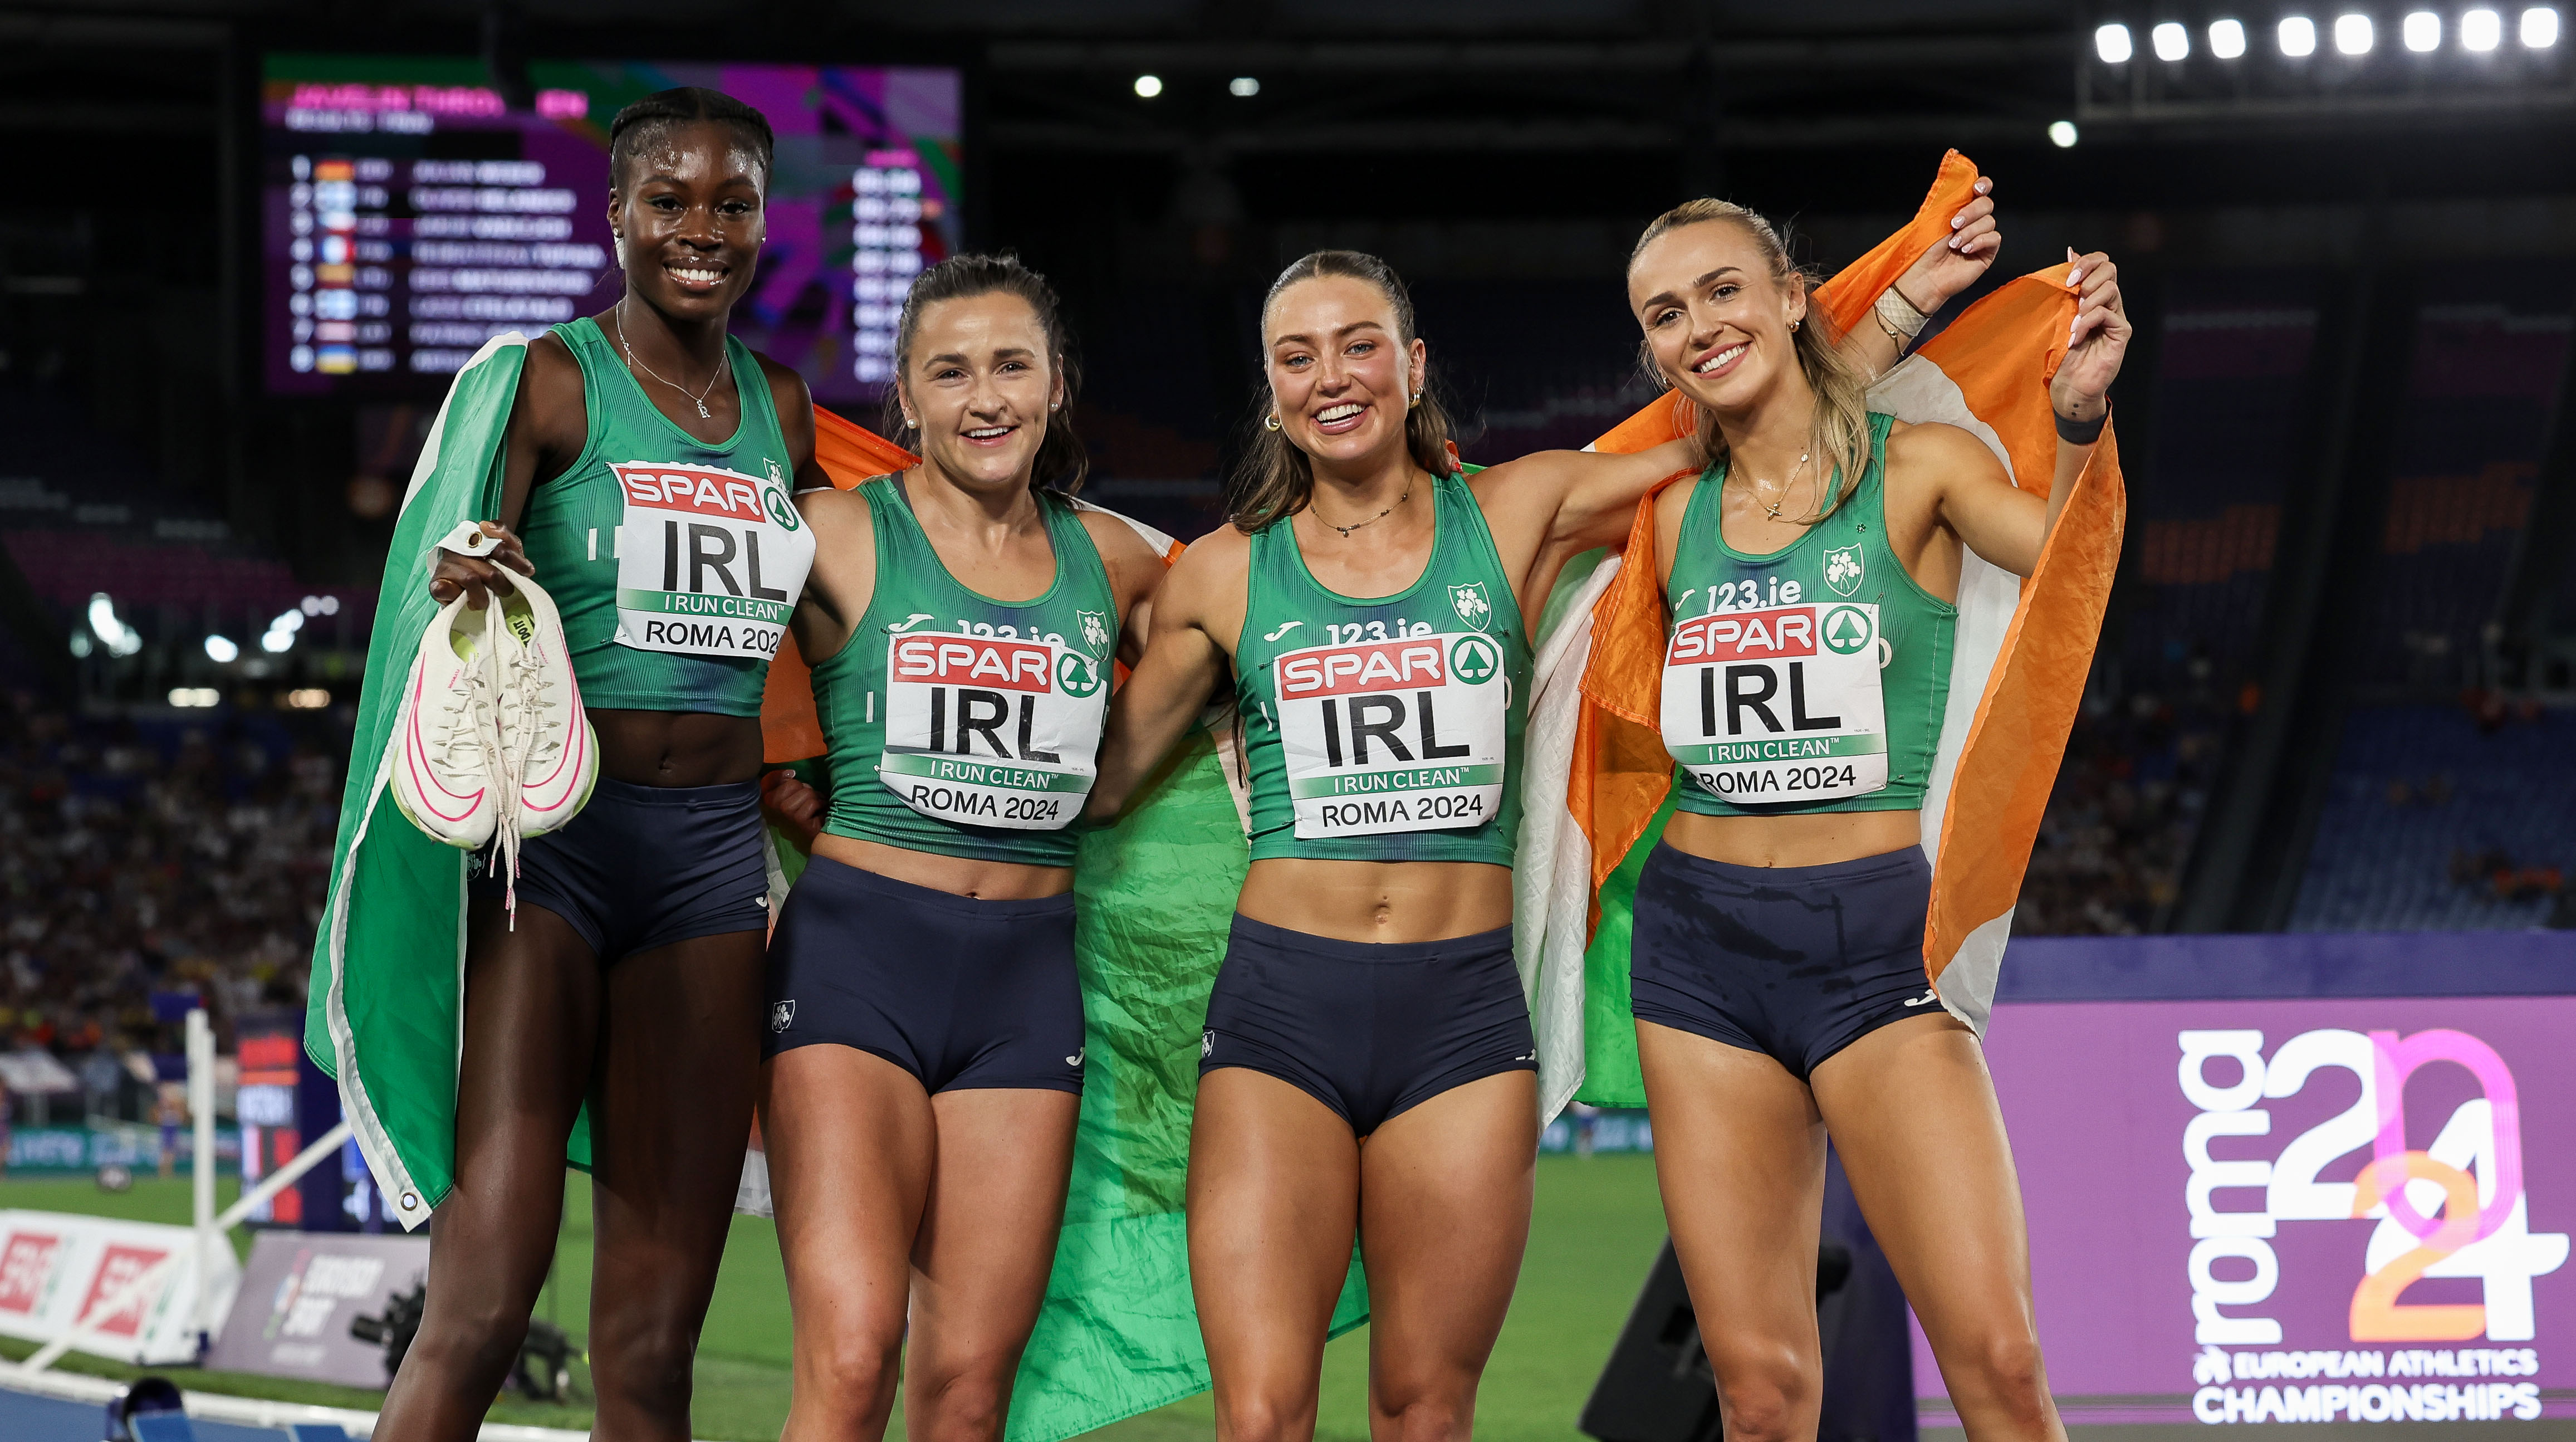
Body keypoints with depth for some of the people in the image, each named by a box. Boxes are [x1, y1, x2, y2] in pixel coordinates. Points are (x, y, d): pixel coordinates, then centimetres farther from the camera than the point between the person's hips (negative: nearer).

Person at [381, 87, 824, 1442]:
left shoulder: (780, 406, 15)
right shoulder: (551, 381, -3)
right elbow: (453, 613, -9)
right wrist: (469, 586, -30)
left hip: (713, 854, 5)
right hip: (555, 836, -5)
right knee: (480, 1305, -15)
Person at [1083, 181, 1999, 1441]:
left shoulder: (1519, 515, 7)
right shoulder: (1225, 576, 7)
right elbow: (1099, 775, 17)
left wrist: (1909, 298, 11)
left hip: (1463, 1016, 1)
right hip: (1279, 1008, -1)